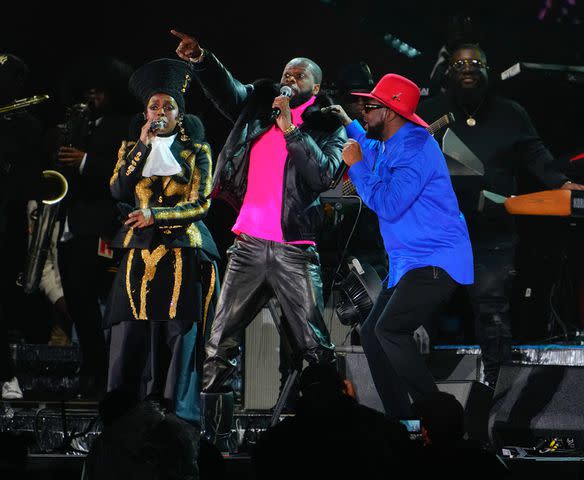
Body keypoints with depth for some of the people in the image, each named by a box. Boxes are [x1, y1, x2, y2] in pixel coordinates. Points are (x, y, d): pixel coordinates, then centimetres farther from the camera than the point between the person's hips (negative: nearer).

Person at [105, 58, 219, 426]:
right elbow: (118, 191, -2)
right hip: (139, 253, 2)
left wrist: (154, 215, -11)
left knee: (178, 335, -6)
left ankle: (176, 417, -4)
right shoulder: (132, 148, 14)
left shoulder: (197, 151, 7)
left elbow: (200, 204, -1)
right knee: (132, 335, -5)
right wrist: (143, 146, -6)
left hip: (182, 254, -2)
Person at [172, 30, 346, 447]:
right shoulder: (259, 106, 12)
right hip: (248, 245, 4)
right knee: (220, 345, 2)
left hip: (295, 250, -3)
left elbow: (322, 174, -12)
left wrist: (290, 128, -16)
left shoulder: (328, 127, 2)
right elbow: (226, 89, -2)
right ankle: (211, 432, 7)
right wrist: (200, 60, -20)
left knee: (314, 347, -2)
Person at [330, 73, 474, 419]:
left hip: (436, 263, -11)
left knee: (390, 330, -23)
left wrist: (356, 166, -13)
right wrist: (348, 124, 38)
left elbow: (388, 205, -24)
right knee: (371, 334, 6)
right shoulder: (388, 146, 14)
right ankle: (401, 417, 8)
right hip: (408, 262, 11)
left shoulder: (417, 148, -17)